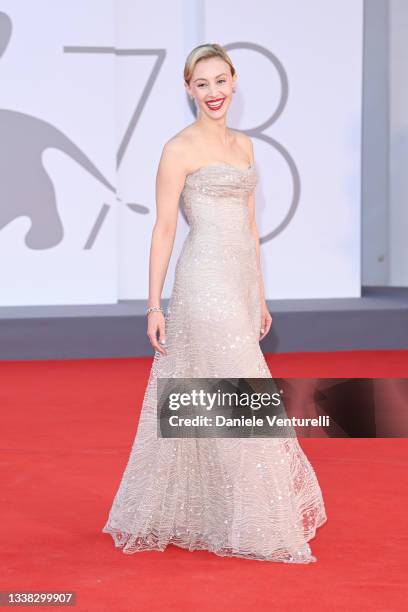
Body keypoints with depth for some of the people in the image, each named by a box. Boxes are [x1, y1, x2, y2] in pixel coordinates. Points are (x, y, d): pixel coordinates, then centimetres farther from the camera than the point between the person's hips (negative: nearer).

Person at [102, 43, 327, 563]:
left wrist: (260, 295, 18)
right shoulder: (179, 149, -7)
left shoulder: (243, 144, 15)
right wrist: (154, 306, -11)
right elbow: (163, 229, -8)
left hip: (240, 284, 8)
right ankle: (255, 527, 3)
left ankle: (174, 517, 24)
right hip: (204, 283, -8)